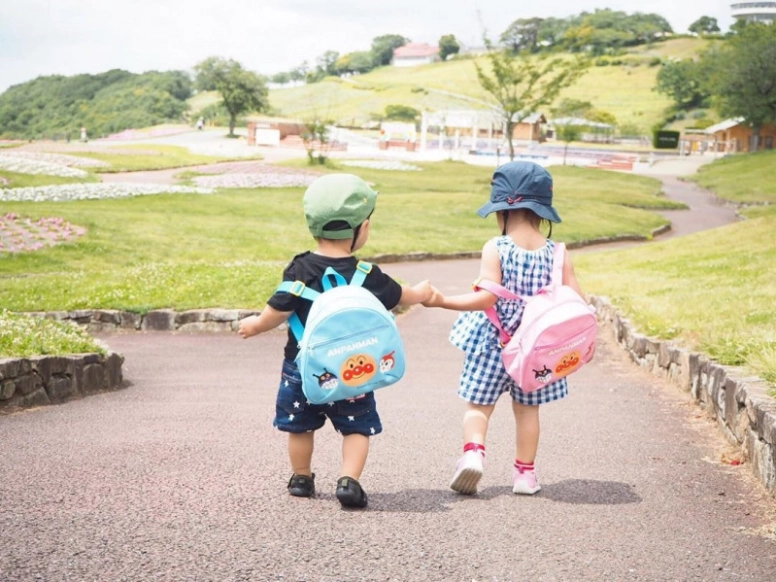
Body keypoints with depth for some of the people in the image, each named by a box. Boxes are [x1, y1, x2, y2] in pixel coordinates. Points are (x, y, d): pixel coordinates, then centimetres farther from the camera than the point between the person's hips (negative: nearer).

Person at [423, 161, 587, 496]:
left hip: (494, 343, -3)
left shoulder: (495, 249, -15)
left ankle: (473, 451, -13)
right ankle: (525, 472, 20)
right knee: (527, 408, 17)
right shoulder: (556, 253, -6)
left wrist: (441, 301, -17)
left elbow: (486, 298, -22)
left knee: (479, 403, 10)